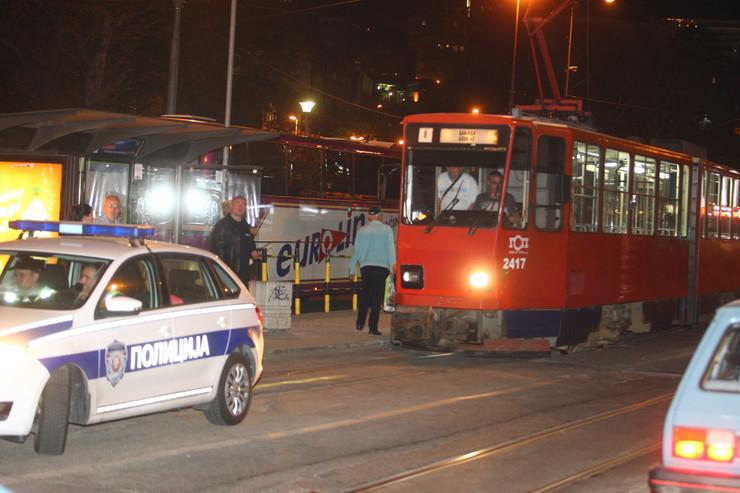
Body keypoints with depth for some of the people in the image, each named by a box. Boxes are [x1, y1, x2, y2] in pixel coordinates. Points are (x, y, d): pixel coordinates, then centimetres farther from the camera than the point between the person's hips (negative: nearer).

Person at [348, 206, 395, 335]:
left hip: (366, 266, 2)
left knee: (365, 294, 18)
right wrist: (393, 267, -6)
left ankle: (360, 322, 11)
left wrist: (352, 269, 15)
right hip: (382, 266, -2)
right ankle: (373, 327, -1)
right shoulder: (386, 229, 0)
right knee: (377, 297, 1)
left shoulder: (362, 230, 7)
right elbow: (390, 249, -5)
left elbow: (356, 250, 9)